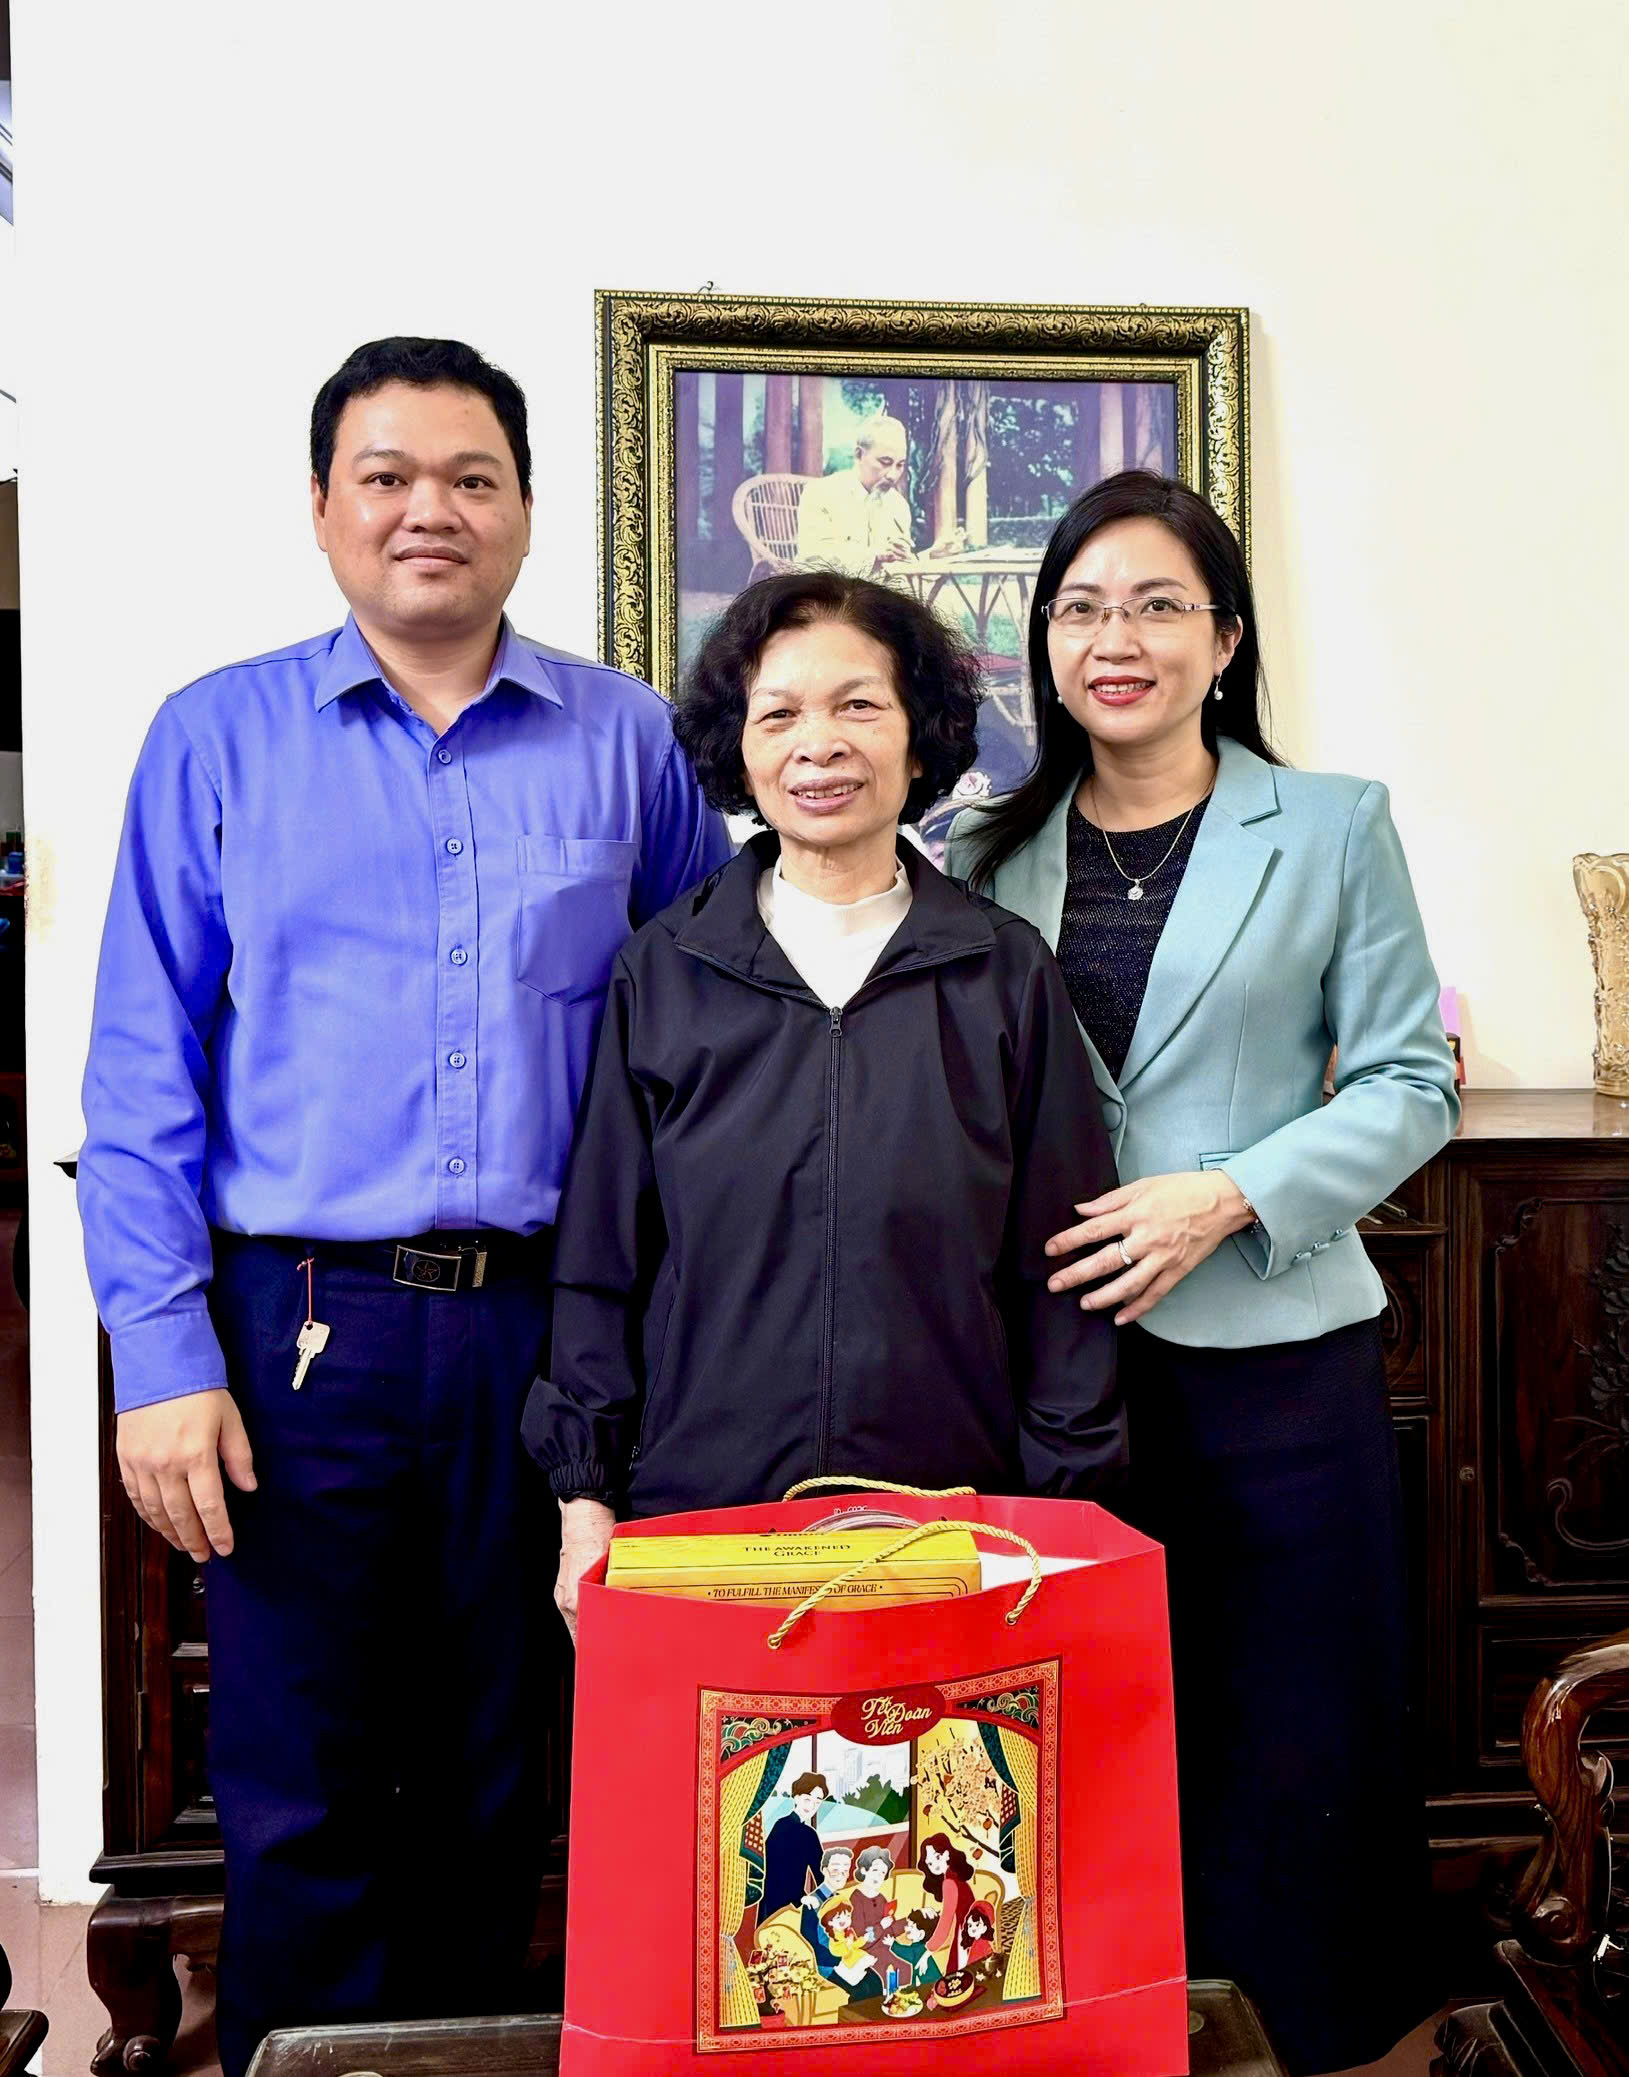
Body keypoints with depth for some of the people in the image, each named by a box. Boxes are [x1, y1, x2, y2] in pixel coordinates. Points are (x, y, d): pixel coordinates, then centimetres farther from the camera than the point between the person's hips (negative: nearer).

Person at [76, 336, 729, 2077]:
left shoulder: (624, 741, 6)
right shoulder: (217, 737, 5)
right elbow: (141, 1070, 2)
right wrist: (163, 1354, -6)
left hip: (552, 1330, 1)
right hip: (300, 1326, -1)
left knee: (524, 1803, 15)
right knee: (298, 1811, 10)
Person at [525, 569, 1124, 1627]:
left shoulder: (1007, 973, 2)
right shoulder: (663, 973, 3)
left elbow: (1059, 1264, 4)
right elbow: (600, 1255, 5)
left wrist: (1063, 1503, 1)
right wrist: (587, 1498, 2)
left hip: (951, 1521, 0)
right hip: (695, 1505, 0)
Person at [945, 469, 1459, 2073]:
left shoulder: (1333, 829, 3)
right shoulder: (997, 852, 10)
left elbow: (1410, 1083, 0)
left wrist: (1225, 1193, -13)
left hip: (1269, 1342, -2)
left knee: (1289, 1746, 5)